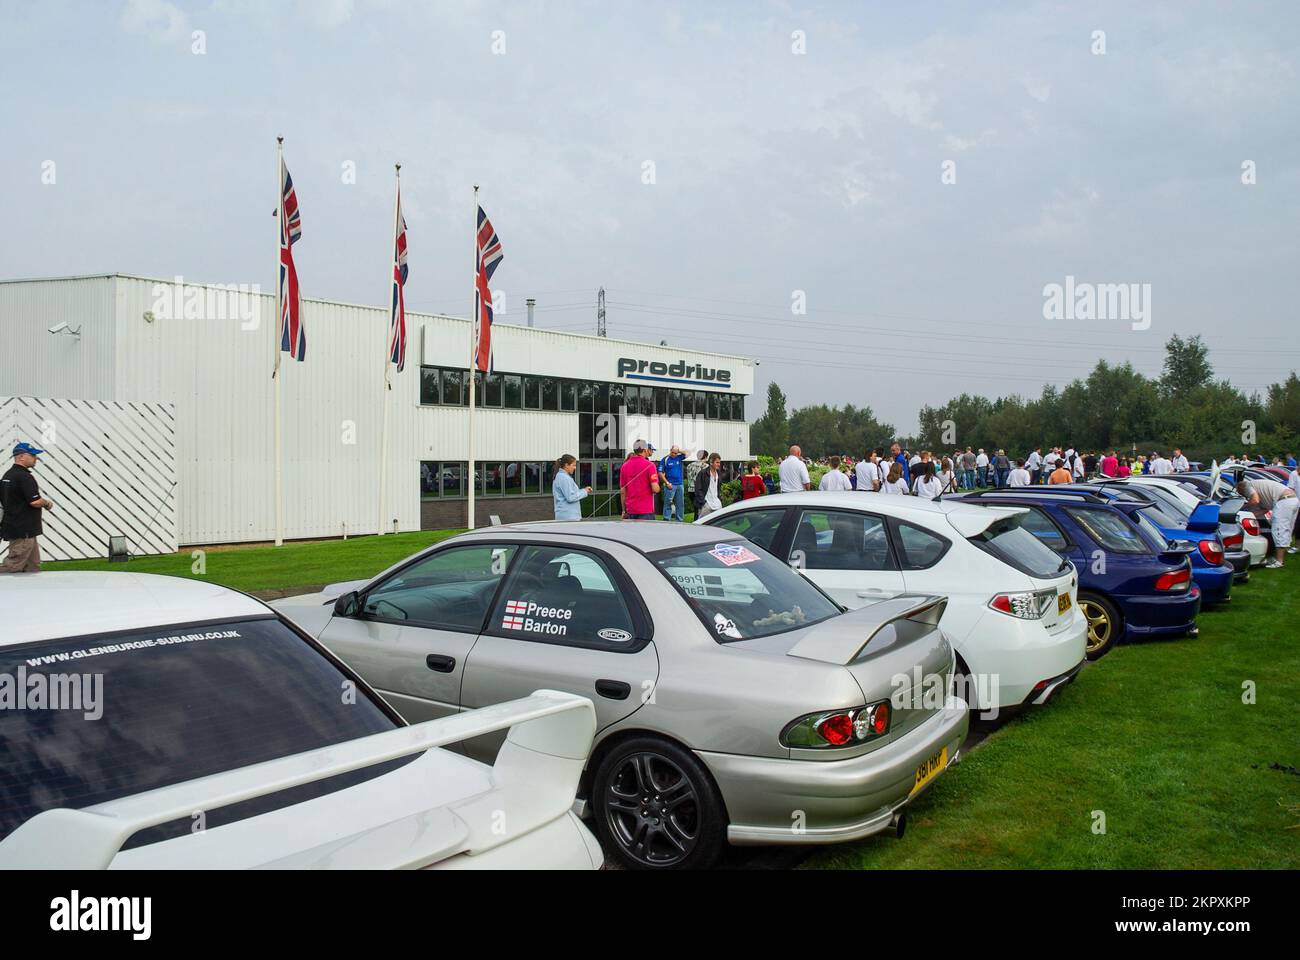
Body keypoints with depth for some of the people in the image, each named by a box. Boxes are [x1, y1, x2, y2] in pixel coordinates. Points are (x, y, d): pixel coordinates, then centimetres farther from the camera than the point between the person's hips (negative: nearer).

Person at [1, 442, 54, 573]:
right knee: (12, 567, -8)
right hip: (23, 531, -10)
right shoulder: (24, 476, -16)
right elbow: (35, 502, -22)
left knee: (33, 567, 12)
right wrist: (47, 503, -2)